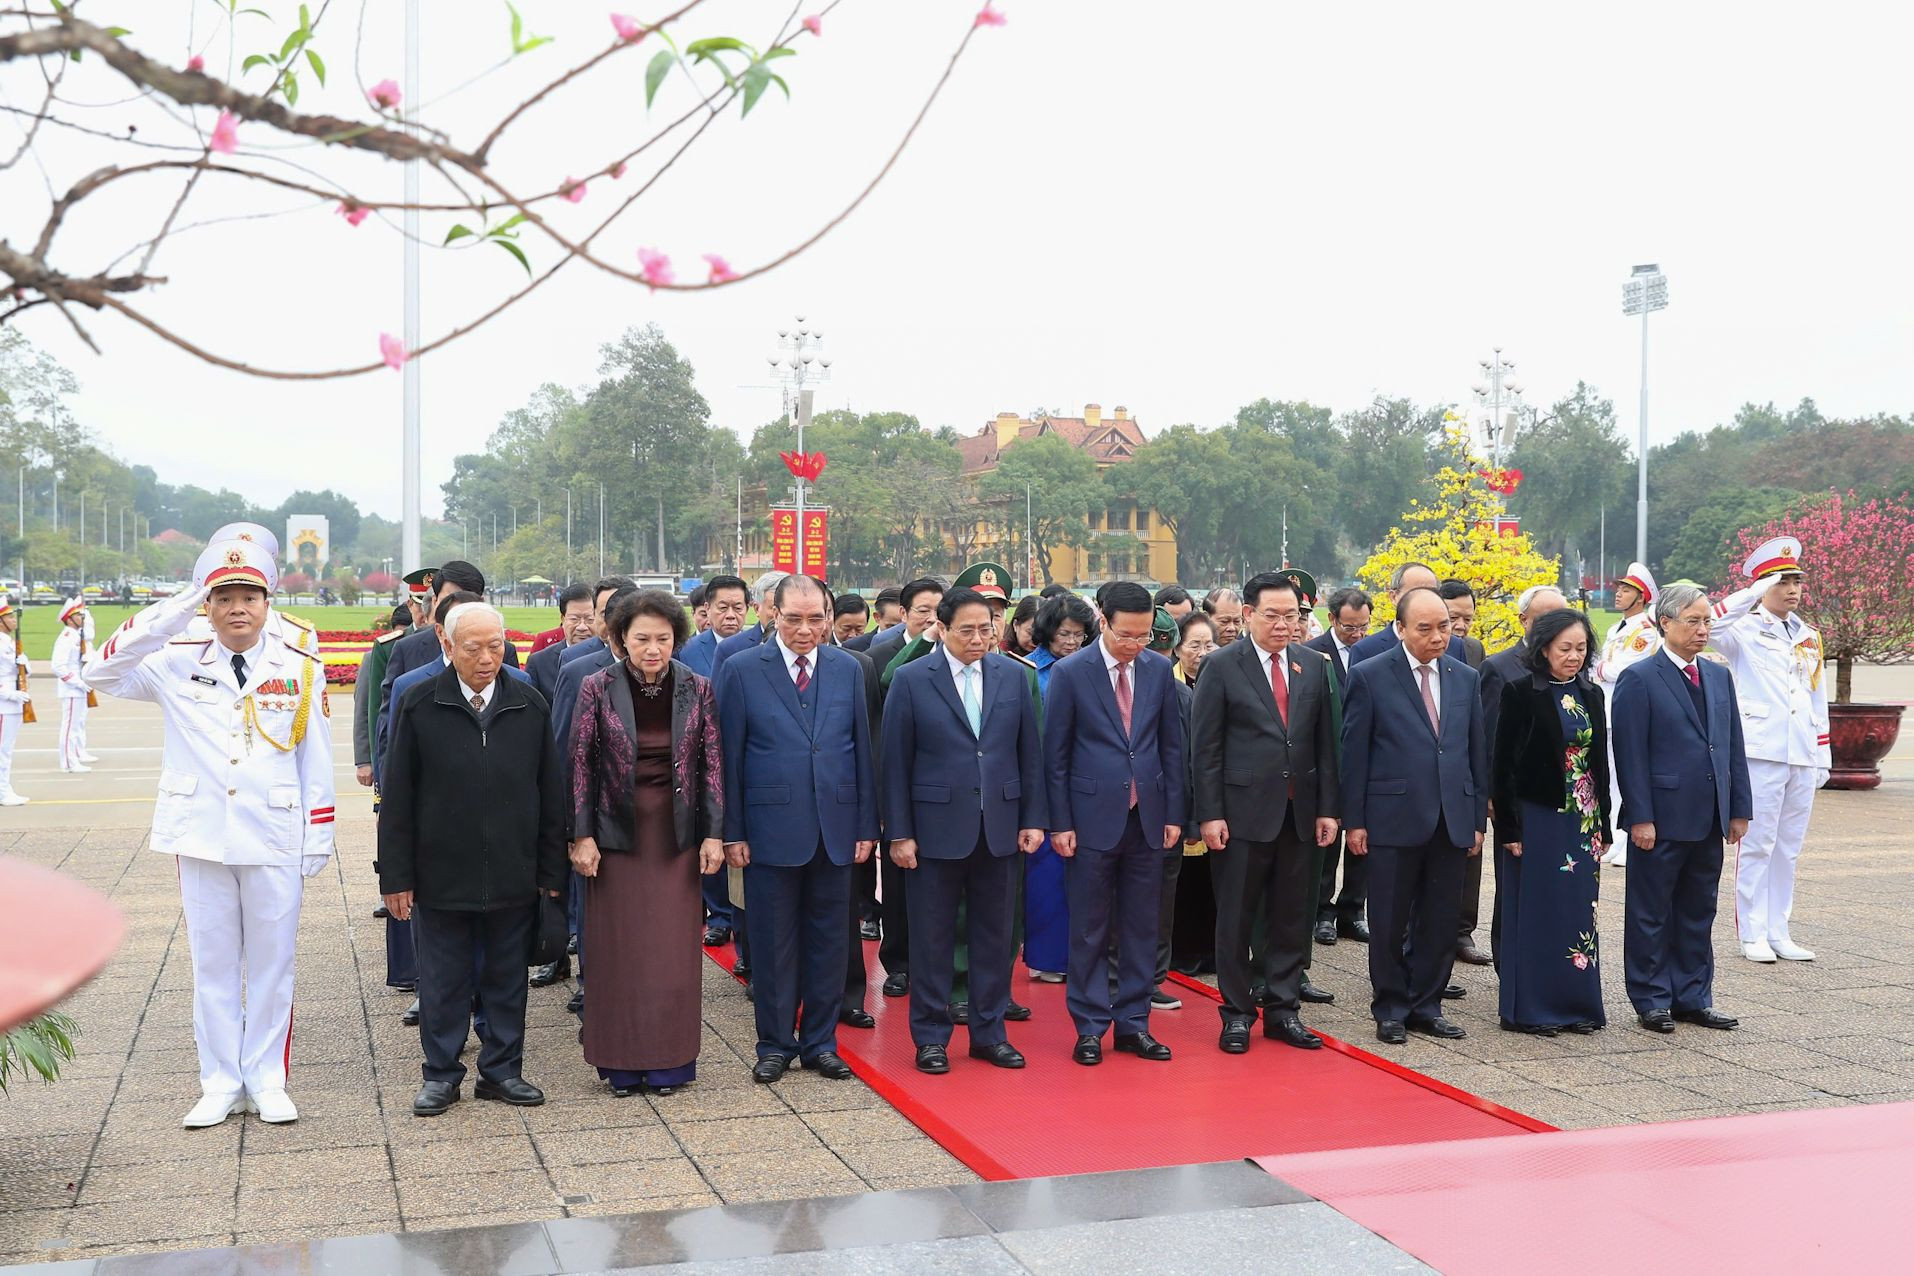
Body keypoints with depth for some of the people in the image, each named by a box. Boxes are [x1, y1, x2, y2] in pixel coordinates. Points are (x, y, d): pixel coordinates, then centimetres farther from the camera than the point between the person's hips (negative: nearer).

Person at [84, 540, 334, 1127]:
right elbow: (102, 671, -8)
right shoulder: (178, 664, 4)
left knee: (271, 964, 7)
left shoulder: (300, 670, 3)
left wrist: (319, 839, 2)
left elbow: (316, 763, 4)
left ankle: (267, 1082, 19)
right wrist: (166, 616, -14)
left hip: (275, 841, -1)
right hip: (202, 837, 1)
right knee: (213, 964, 9)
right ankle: (221, 1084, 20)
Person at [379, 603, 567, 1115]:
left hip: (514, 876, 2)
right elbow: (397, 799, -2)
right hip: (440, 876, -1)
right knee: (443, 981, 9)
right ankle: (441, 1075, 23)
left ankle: (502, 1069, 25)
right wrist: (397, 876, -5)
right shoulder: (418, 704, -4)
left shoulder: (530, 705, 1)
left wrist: (552, 870, 3)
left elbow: (551, 793, 5)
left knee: (506, 979, 12)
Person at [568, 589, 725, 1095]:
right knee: (619, 951, 4)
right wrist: (581, 836, -6)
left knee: (674, 952, 3)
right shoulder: (597, 689, -4)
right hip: (616, 834, -1)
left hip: (677, 836, 1)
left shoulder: (697, 689, 0)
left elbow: (712, 764, 2)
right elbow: (580, 764, -2)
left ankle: (669, 1061, 15)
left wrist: (713, 834, -2)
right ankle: (622, 1063, 16)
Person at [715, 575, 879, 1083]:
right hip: (770, 828, -2)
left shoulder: (848, 669, 6)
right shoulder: (741, 670, -2)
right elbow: (728, 756, -2)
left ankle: (820, 1042, 21)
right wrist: (731, 832, -6)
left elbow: (862, 751, 8)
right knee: (773, 944, 6)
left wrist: (866, 826, 4)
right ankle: (775, 1044, 19)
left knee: (828, 941, 9)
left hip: (835, 829, 3)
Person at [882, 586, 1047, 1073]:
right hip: (937, 827, -3)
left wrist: (1033, 819, 4)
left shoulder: (1013, 675, 5)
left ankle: (989, 1032, 22)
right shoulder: (911, 680, -4)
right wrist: (899, 832, -6)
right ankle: (930, 1037, 17)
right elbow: (896, 762, -3)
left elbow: (1030, 753, 8)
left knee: (995, 936, 10)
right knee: (932, 938, 5)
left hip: (1001, 826, 3)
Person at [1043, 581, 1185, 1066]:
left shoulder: (1159, 670, 4)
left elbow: (1171, 745, 9)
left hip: (1147, 817, 3)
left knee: (1141, 927, 9)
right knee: (1090, 930, 4)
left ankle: (1132, 1024, 18)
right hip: (1093, 818, -3)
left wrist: (1174, 813, 5)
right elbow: (1055, 754, -4)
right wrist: (1060, 823, -7)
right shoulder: (1070, 673, -6)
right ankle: (1090, 1028, 14)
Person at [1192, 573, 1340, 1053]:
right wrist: (1209, 814, -10)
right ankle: (1237, 1014, 16)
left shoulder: (1313, 665, 8)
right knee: (1236, 919, 4)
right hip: (1242, 811, -4)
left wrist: (1328, 808, 4)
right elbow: (1204, 747, -6)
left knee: (1293, 918, 10)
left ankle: (1285, 1010, 21)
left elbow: (1325, 742, 9)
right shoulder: (1223, 666, -5)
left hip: (1299, 813, 4)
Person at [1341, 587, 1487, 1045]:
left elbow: (1477, 752, 13)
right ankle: (1390, 1010, 18)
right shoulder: (1369, 677, -3)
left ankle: (1426, 1006, 21)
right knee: (1389, 923, 4)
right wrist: (1354, 821, -6)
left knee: (1440, 922, 8)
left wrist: (1478, 818, 9)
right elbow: (1354, 754, -3)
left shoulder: (1466, 678, 10)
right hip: (1394, 819, -4)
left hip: (1453, 822, 4)